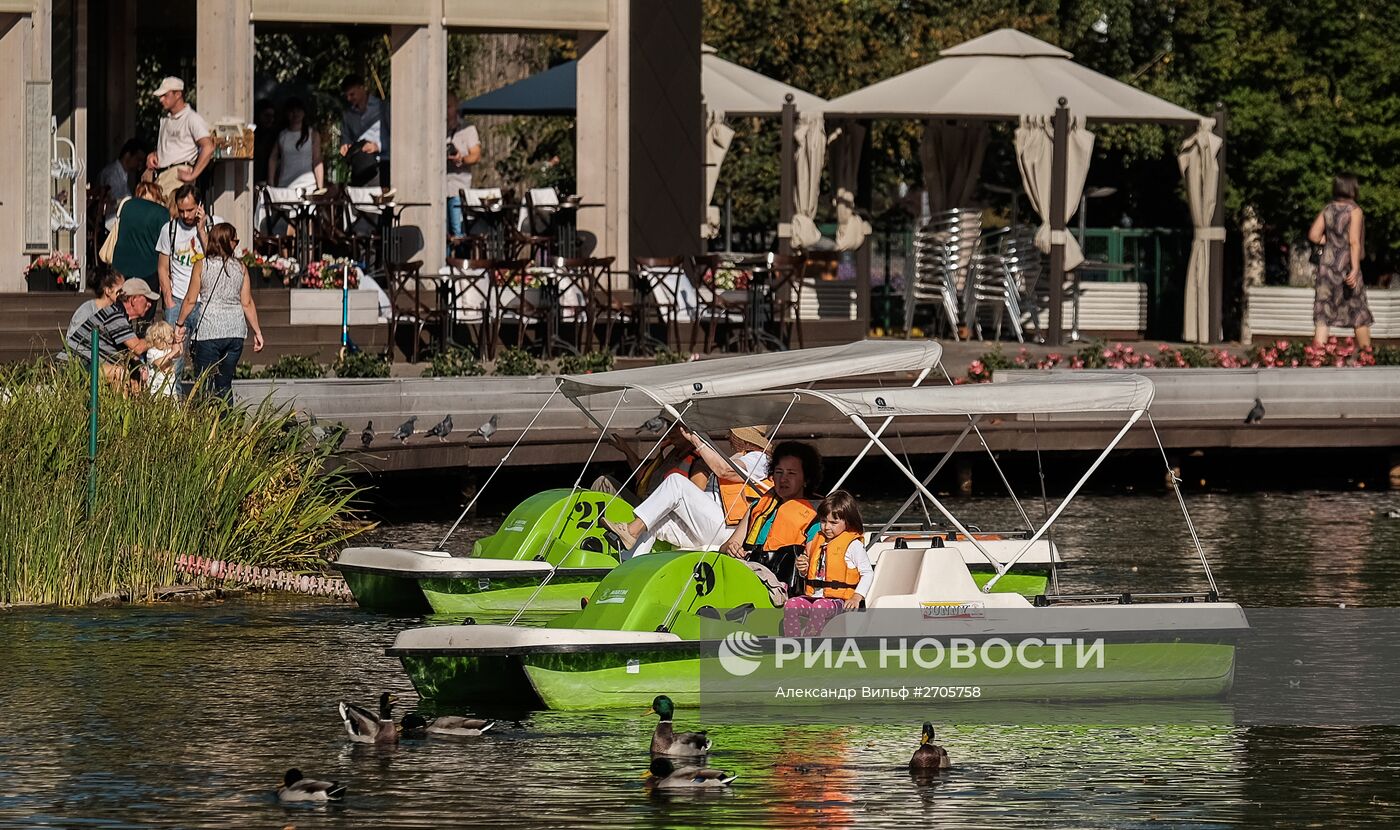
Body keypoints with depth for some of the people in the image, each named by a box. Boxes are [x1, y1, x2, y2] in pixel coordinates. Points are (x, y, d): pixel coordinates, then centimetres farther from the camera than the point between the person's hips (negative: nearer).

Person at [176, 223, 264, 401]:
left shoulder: (201, 265, -3)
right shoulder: (240, 267, 3)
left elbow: (190, 300, -1)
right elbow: (247, 303, 4)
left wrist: (180, 324, 12)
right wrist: (257, 331, 12)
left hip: (209, 330, -3)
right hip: (236, 331, 3)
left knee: (204, 385, -1)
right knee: (225, 385, 11)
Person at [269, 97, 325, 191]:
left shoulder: (313, 135, 5)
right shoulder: (281, 135, 11)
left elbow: (317, 162, 0)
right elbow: (273, 159, 10)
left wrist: (320, 188, -7)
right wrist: (271, 186, 2)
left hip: (307, 187, -2)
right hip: (283, 188, 2)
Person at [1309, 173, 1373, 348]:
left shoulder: (1328, 209, 5)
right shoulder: (1354, 210, -9)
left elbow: (1314, 236, 5)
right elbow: (1354, 241, -17)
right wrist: (1355, 269, -21)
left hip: (1327, 264, 4)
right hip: (1346, 264, -4)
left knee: (1323, 312, 2)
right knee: (1359, 313, 9)